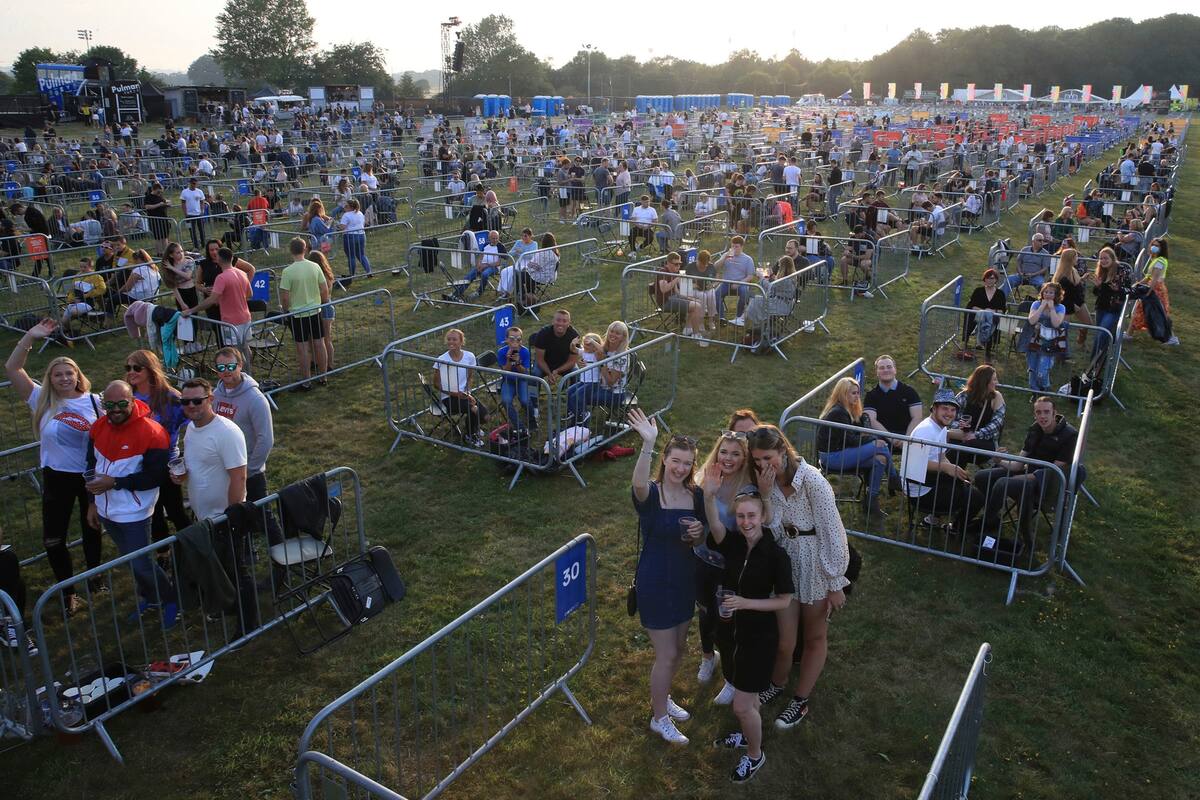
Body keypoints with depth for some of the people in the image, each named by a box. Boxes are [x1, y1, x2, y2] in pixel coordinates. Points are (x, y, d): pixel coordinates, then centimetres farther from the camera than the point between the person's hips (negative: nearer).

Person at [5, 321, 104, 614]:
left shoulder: (94, 401, -7)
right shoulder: (42, 400, -7)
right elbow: (11, 368, -13)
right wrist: (29, 337, -20)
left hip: (90, 475, 0)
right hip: (57, 477, 0)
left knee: (92, 528, 19)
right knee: (53, 539, 3)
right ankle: (68, 591, 22)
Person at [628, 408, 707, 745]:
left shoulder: (696, 495, -4)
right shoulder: (650, 494, -21)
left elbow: (699, 541, 9)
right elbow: (639, 483, -47)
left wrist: (698, 532, -16)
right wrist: (647, 444, -61)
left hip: (685, 579, 6)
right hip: (654, 583, -6)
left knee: (678, 648, 22)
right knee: (666, 655, 5)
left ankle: (662, 697, 47)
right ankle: (659, 718, 28)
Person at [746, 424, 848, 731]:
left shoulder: (812, 480, -24)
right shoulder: (767, 480, -5)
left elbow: (832, 532, -18)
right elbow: (772, 532, -10)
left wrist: (835, 584, -13)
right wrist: (765, 495, -24)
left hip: (815, 565, -4)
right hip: (784, 562, 4)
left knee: (815, 637, 16)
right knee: (784, 642, 9)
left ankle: (800, 700, 36)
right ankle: (777, 684, 40)